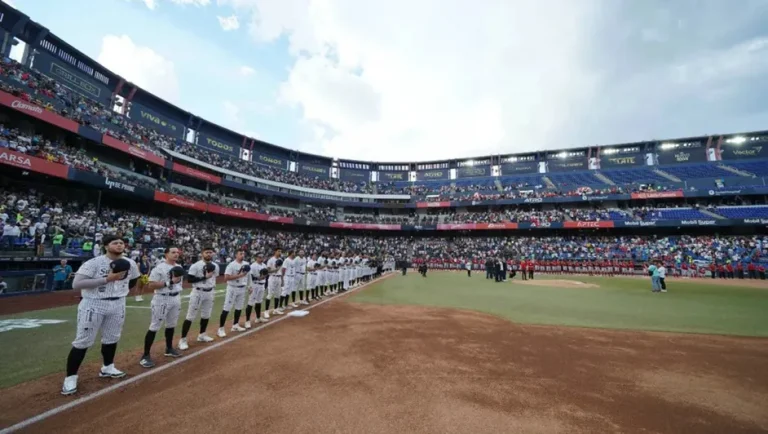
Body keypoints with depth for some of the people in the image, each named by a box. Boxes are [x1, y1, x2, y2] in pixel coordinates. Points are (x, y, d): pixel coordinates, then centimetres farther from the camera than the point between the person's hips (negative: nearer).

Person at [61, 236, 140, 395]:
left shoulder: (130, 264, -1)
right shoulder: (94, 263, -17)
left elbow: (134, 280, 18)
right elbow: (76, 284, -25)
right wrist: (107, 279, -29)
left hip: (118, 305, 5)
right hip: (93, 305, -5)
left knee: (112, 338, 17)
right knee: (83, 342, 1)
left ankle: (107, 368, 36)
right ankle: (70, 377, 17)